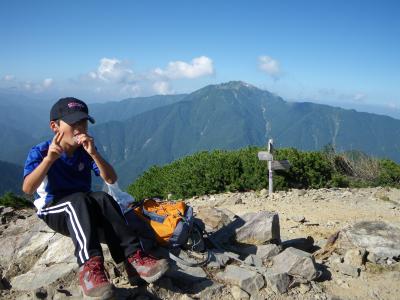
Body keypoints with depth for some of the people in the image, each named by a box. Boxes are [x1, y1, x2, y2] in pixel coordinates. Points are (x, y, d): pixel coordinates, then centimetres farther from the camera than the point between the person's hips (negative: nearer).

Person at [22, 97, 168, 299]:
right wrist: (49, 158, -37)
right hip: (53, 211, -3)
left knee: (102, 199, -31)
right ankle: (90, 265, -54)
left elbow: (111, 179, -11)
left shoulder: (85, 151, 0)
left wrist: (94, 153, -25)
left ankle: (133, 257, -45)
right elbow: (27, 189, -24)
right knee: (79, 200, -36)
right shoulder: (40, 152, -10)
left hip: (83, 209, 3)